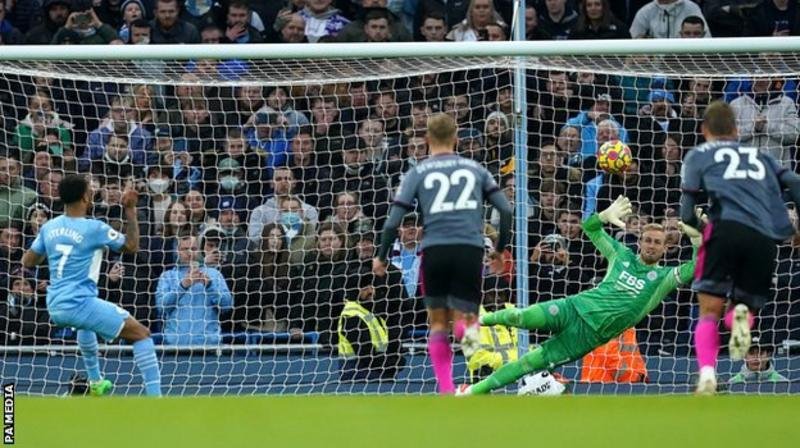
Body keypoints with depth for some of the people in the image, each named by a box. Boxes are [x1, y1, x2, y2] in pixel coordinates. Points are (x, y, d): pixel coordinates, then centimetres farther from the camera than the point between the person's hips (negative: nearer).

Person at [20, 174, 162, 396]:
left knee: (86, 322, 43)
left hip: (55, 307, 8)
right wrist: (131, 210, 5)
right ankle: (154, 397, -17)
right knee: (142, 334, -5)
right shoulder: (94, 228, -11)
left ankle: (95, 381, 52)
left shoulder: (49, 227, 7)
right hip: (80, 303, -8)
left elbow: (28, 261, 18)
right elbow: (132, 246, 1)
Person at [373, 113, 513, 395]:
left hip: (435, 251, 0)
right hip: (470, 251, 0)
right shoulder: (474, 169, 14)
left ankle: (446, 391, 3)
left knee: (438, 323, 15)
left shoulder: (418, 173, 10)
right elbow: (506, 210, 9)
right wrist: (500, 249, 21)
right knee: (463, 318, 11)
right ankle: (467, 326, -28)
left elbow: (394, 221, 4)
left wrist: (381, 258, 16)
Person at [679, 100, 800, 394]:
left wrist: (699, 225, 30)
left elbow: (687, 212, 10)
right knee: (747, 305, 17)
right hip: (766, 238, 3)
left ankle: (707, 375, -20)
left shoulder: (699, 155, 19)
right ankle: (741, 315, -22)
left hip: (728, 227, -3)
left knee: (709, 311, 4)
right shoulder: (760, 155, 30)